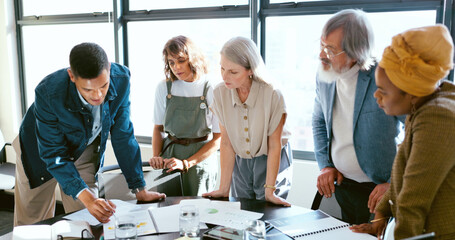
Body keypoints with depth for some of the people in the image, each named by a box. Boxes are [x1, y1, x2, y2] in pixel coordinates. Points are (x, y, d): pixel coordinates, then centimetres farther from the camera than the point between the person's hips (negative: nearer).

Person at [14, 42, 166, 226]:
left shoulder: (121, 80, -28)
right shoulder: (48, 92, -36)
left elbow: (122, 136, -17)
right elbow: (54, 154, -28)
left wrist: (139, 190, -15)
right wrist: (87, 198, -41)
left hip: (85, 148, 2)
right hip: (41, 150, -2)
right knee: (31, 224, 12)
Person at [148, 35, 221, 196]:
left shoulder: (211, 91, -9)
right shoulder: (164, 88, 1)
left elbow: (218, 138, -8)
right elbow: (158, 127, 11)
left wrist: (186, 163, -15)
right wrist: (156, 156, -6)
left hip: (201, 157, -2)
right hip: (169, 154, 2)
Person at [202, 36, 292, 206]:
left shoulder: (272, 94, -22)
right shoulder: (220, 93, -12)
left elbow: (274, 145, -16)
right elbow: (226, 143, -9)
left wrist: (269, 191, -16)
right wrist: (224, 189, -10)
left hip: (271, 162, -3)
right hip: (240, 163, 3)